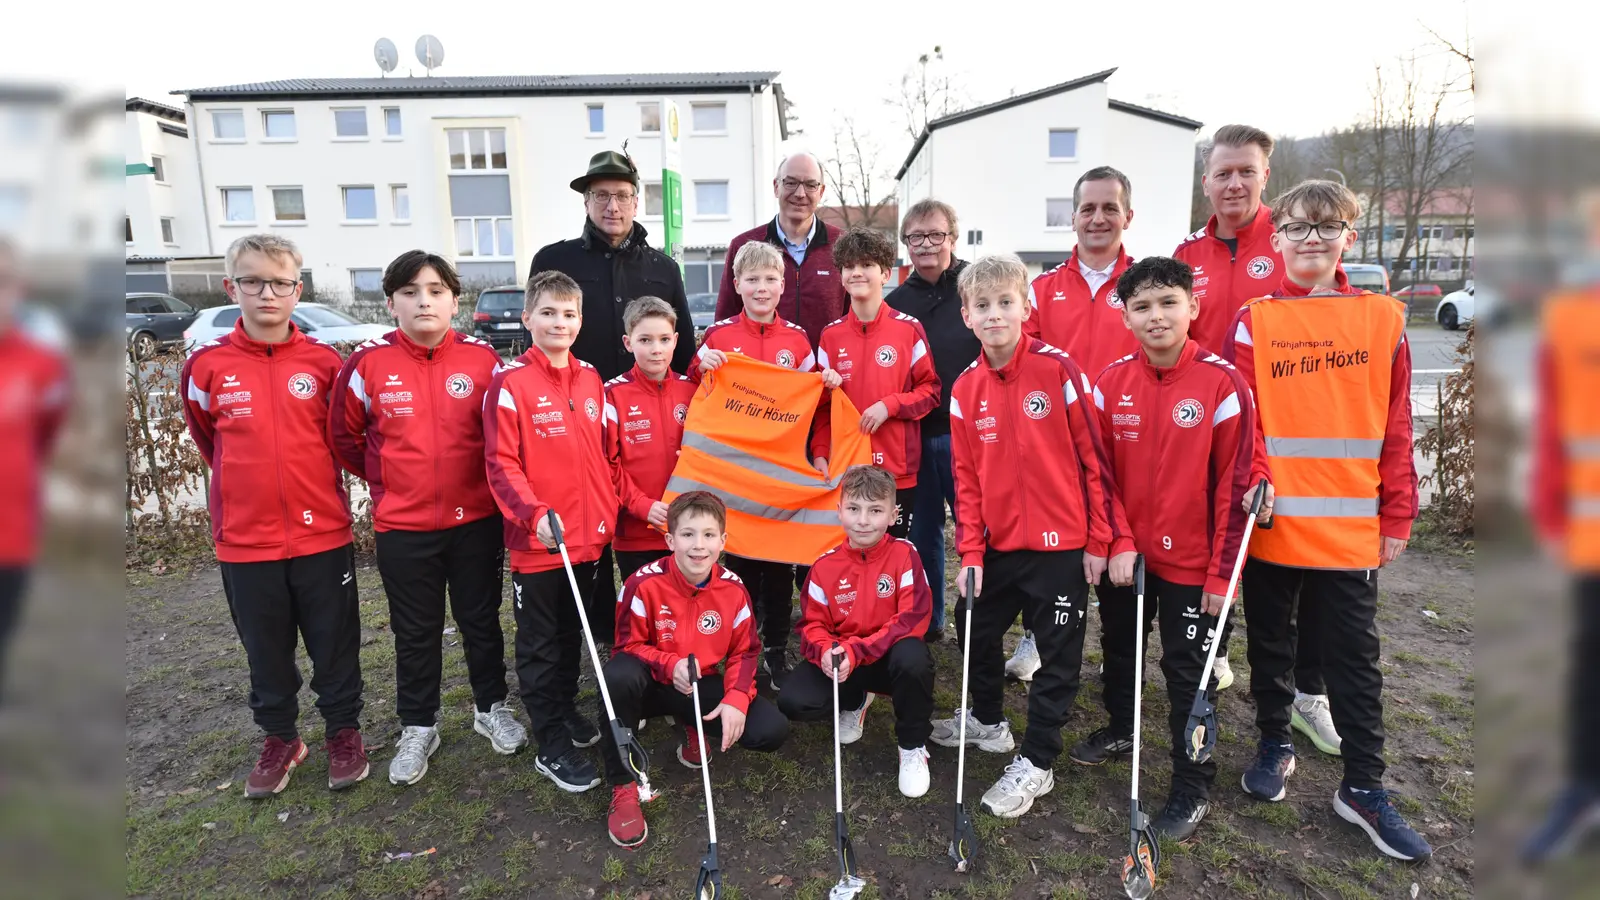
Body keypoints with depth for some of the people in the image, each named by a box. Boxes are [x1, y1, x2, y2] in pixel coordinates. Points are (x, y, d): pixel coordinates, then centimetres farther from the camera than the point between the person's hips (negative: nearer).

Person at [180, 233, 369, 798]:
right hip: (245, 539, 1)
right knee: (266, 648, 16)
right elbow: (207, 439, 13)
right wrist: (250, 485, 13)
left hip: (323, 533, -1)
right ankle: (279, 737, 35)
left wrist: (313, 480, 9)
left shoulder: (323, 362, -5)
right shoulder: (208, 366, -2)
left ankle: (344, 729, 30)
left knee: (334, 642, 11)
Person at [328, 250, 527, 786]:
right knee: (415, 633, 14)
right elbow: (343, 436, 7)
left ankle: (491, 707, 35)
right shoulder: (368, 364, -5)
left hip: (476, 520, 0)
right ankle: (417, 728, 32)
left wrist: (484, 481, 3)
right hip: (402, 527, 0)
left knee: (481, 620, 15)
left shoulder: (482, 360, -5)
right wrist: (386, 481, 9)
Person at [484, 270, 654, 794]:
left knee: (571, 634, 22)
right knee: (540, 646, 9)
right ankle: (553, 747, 20)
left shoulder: (591, 380, 6)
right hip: (536, 544, -5)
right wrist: (535, 513, -27)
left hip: (588, 538, 6)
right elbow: (501, 464, -15)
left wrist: (611, 509, 6)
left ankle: (565, 710, 42)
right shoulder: (511, 383, -11)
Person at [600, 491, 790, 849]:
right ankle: (623, 787, -18)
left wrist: (736, 699, -20)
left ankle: (697, 729, 15)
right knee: (619, 675, -40)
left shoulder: (733, 588, -10)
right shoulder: (645, 583, -20)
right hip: (652, 684, -3)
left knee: (771, 731, -17)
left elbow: (745, 651, -2)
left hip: (703, 687, 3)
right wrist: (670, 665, -31)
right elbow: (628, 645, -12)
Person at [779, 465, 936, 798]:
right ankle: (854, 702, 17)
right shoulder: (826, 565, -7)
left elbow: (914, 618, -22)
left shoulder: (904, 554, -14)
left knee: (913, 657, -38)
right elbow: (812, 623, -1)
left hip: (890, 656, -2)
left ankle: (913, 746, -8)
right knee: (794, 702, -20)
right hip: (841, 659, 3)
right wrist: (826, 651, -26)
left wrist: (856, 651, -29)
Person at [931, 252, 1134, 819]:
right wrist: (970, 551, 1)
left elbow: (1094, 458, -9)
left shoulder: (1058, 370, -12)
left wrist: (1106, 539, -9)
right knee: (976, 629, 19)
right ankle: (988, 720, 44)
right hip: (999, 544, 5)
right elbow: (966, 478, 4)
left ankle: (1036, 762, 26)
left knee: (1057, 654, 7)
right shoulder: (966, 390, 1)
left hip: (1061, 543, -5)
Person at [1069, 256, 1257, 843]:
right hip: (1123, 553, 5)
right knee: (1119, 647, 23)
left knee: (1189, 672, 7)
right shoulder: (1111, 383, -3)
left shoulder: (1222, 384, -14)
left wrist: (1222, 572, -12)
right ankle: (1120, 729, 48)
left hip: (1190, 562, -4)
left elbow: (1234, 484, -12)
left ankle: (1193, 786, 25)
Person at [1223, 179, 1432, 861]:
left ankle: (1363, 787, 25)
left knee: (1354, 657, 11)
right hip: (1272, 521, -1)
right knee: (1270, 644, 15)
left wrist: (1397, 516, 3)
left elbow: (1396, 426, 4)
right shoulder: (1254, 321, -1)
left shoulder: (1383, 320, 4)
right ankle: (1274, 746, 35)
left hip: (1351, 528, 1)